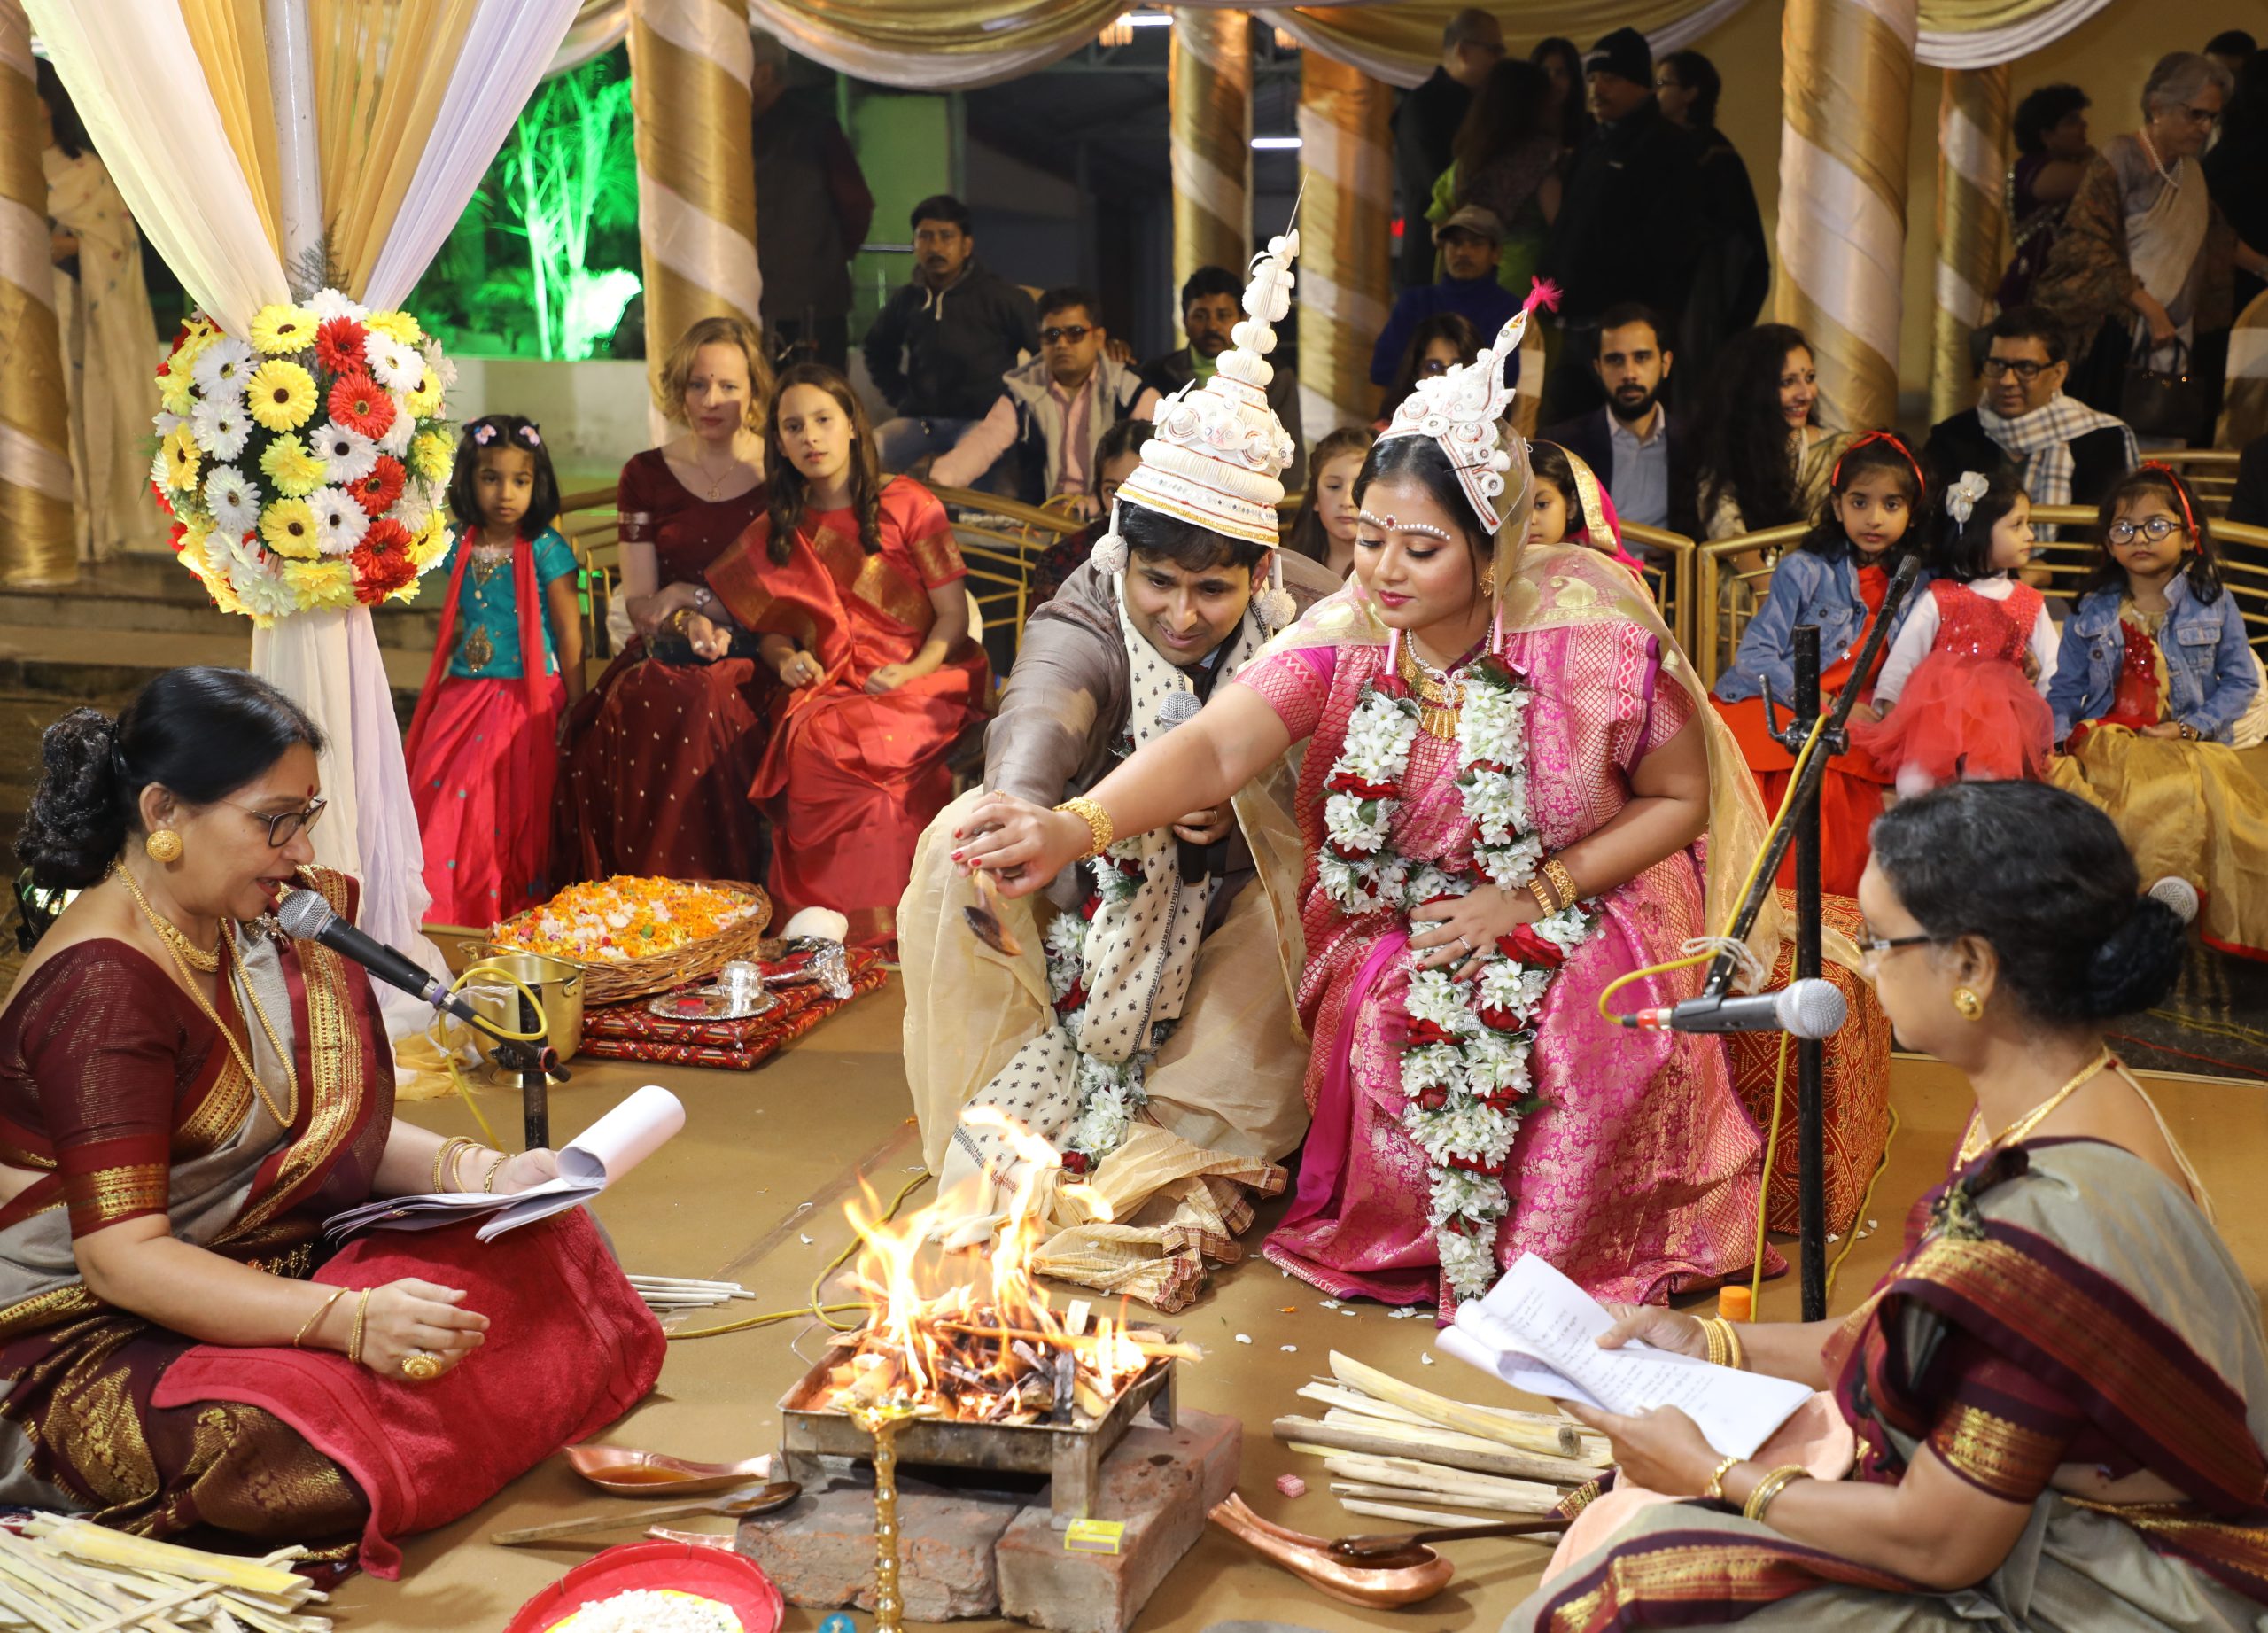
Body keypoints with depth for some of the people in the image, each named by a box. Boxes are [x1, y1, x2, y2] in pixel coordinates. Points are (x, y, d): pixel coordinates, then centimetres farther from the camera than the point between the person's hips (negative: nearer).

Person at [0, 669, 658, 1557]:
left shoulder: (244, 932, 6)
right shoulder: (102, 985, -23)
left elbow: (323, 1124, 14)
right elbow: (122, 1258, -28)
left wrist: (468, 1171, -4)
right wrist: (348, 1319, -37)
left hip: (260, 1273, 8)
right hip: (95, 1340, -8)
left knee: (539, 1248, -2)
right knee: (326, 1440, -36)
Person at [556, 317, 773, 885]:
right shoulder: (647, 476, 13)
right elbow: (639, 601, 9)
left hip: (753, 655, -2)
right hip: (666, 652, 2)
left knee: (701, 706, -37)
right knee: (635, 705, -33)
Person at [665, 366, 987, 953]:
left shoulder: (907, 504, 4)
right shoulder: (776, 530, 16)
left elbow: (954, 616, 1)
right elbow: (769, 628, 20)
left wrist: (911, 672, -17)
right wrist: (786, 659, -5)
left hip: (917, 680, -3)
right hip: (825, 686, 3)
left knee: (868, 740, -37)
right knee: (810, 741, -34)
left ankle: (882, 934, -29)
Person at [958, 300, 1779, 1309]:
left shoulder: (1589, 636, -18)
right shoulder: (1345, 637, -14)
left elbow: (1682, 798, -6)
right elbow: (1215, 747, -29)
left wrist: (1533, 897, -17)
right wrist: (1075, 827, -49)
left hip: (1578, 913, -1)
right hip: (1401, 924, 2)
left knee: (1579, 1039, -31)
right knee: (1391, 1022, -29)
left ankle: (1553, 1257, -3)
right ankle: (1404, 1250, -1)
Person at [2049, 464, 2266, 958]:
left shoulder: (2215, 605, 7)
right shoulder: (2090, 614, 11)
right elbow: (2065, 691, 12)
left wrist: (2192, 727, -8)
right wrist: (2051, 740, -7)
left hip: (2190, 746, -2)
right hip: (2108, 741, 2)